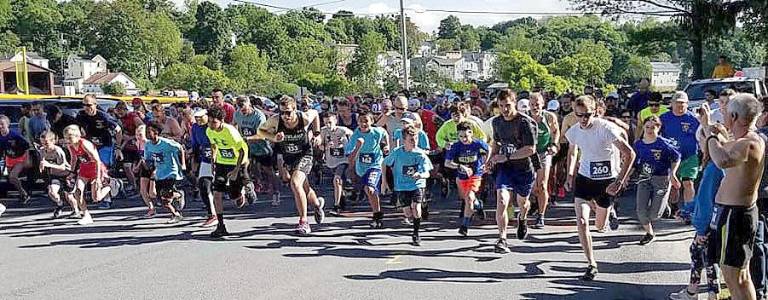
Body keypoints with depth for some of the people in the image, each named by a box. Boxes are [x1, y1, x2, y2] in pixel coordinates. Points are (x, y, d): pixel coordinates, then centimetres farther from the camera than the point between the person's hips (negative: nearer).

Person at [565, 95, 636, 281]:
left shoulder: (606, 128, -21)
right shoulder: (573, 131, -6)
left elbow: (629, 154, -21)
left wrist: (620, 181, -24)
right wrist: (570, 175, 4)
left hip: (607, 180, -2)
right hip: (584, 178, 3)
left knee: (600, 226, 12)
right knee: (581, 222, -14)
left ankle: (607, 208, 50)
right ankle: (591, 264, 0)